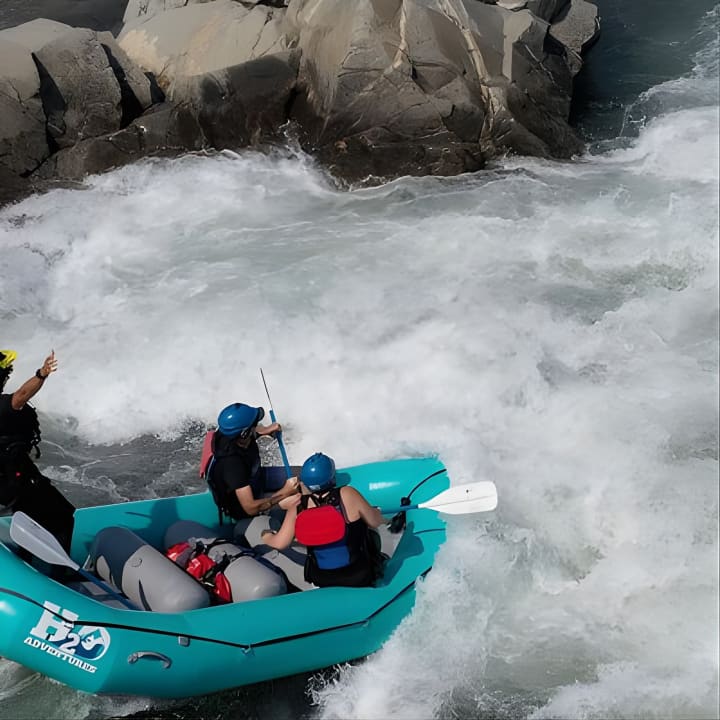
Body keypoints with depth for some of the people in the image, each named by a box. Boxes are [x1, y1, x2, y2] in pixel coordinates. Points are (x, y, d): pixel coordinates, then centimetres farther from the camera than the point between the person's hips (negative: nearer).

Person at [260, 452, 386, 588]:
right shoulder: (347, 494, -21)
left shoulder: (298, 506, -14)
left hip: (321, 581, 2)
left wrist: (266, 536, 12)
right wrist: (377, 512, 16)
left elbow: (280, 543, -10)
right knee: (372, 535, 26)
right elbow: (375, 522, -8)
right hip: (360, 578, -2)